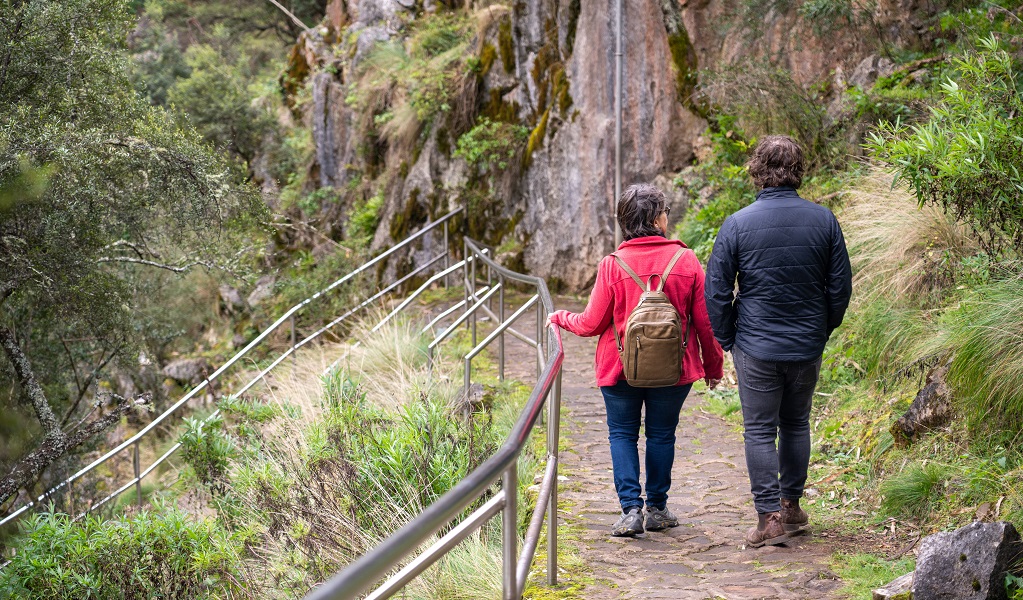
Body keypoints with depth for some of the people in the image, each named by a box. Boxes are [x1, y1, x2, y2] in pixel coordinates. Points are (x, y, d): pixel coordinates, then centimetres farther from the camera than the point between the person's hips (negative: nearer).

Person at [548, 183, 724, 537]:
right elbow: (705, 321, -3)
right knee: (661, 434, 15)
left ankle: (631, 510, 2)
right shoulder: (686, 261, -8)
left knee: (622, 433, 11)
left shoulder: (612, 265, -12)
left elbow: (592, 324, -5)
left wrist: (560, 318, 15)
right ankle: (657, 509, 21)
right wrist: (713, 366, 11)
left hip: (621, 368, -1)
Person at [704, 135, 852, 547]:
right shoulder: (823, 221, -2)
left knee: (759, 431, 4)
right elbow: (841, 287, 4)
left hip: (756, 348, -3)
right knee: (796, 424, 18)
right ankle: (792, 506, 26)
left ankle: (770, 517, 1)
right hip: (808, 348, 3)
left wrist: (726, 340, 6)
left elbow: (716, 290, -6)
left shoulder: (737, 224, -10)